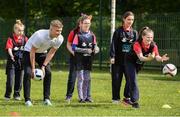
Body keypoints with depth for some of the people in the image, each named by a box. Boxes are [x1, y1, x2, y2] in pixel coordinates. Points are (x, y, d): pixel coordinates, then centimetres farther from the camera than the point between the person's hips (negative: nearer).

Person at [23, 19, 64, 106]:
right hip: (29, 51, -5)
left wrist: (43, 66, -15)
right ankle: (27, 99, -13)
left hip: (42, 53, 5)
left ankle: (47, 98, 0)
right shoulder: (40, 36, -38)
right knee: (28, 73, -18)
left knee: (48, 73, -9)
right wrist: (33, 68, -24)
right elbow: (32, 51, -28)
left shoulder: (59, 39, -21)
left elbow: (51, 53, -9)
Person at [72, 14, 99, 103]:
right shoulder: (78, 35, -7)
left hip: (88, 61, 5)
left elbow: (95, 46, 12)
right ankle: (81, 98, 0)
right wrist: (85, 50, -19)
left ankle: (85, 97, 17)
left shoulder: (92, 35, 7)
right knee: (81, 78, -4)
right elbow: (74, 48, -10)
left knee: (87, 79, 9)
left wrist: (96, 49, -12)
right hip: (80, 61, -5)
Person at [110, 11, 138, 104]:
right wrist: (112, 56, -14)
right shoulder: (118, 31, -1)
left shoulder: (134, 33, 8)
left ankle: (127, 97, 7)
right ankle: (115, 98, 11)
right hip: (118, 60, -2)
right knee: (116, 79, 2)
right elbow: (113, 44, -5)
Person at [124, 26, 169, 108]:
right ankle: (134, 101, -16)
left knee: (132, 80, 18)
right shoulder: (137, 44, -36)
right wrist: (149, 58, -68)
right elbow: (140, 57, -47)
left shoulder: (153, 45, -21)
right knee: (133, 80, -15)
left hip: (139, 64, 5)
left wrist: (161, 58, -54)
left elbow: (157, 57, -31)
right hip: (130, 62, -5)